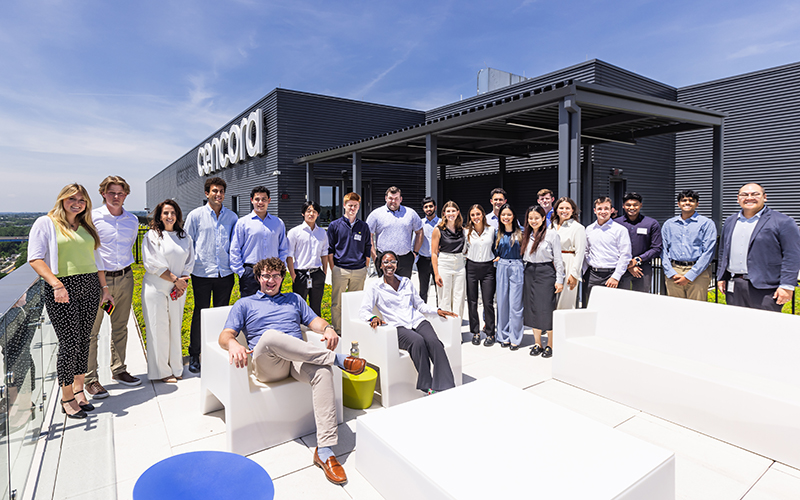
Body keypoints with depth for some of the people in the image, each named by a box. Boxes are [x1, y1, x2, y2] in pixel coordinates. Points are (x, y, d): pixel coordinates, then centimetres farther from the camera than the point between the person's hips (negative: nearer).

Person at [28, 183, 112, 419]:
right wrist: (56, 284, -23)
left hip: (89, 288, 5)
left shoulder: (87, 227, 16)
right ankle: (67, 399, 12)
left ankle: (78, 389, 24)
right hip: (62, 290, -5)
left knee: (83, 341, 10)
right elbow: (35, 258, -10)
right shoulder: (45, 223, 0)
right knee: (69, 343, -5)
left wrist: (104, 287, 18)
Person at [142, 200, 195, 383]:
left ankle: (176, 368, 21)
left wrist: (183, 281, -6)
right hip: (156, 288, -4)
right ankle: (161, 371, 11)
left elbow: (189, 263, 9)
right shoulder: (152, 236, -2)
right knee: (158, 327, 1)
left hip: (178, 289, 4)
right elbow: (152, 264, -10)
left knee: (175, 326, 9)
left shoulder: (185, 237, 10)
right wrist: (175, 280, -13)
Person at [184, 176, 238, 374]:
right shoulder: (196, 215, 2)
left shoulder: (231, 217, 7)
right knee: (200, 313, 5)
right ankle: (194, 356, 20)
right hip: (202, 274, -2)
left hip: (225, 274, 2)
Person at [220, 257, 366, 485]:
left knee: (322, 370, -33)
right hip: (267, 364, -2)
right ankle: (336, 358, -27)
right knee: (271, 336, -37)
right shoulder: (245, 304, 21)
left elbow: (313, 320, 19)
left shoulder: (294, 299, 29)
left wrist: (327, 328, -7)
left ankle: (324, 450, -35)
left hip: (299, 359, 2)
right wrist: (232, 343, -18)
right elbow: (225, 335, 9)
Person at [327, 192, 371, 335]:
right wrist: (333, 269, -2)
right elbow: (330, 250, 4)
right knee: (337, 303, 2)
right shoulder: (335, 225, 3)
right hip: (340, 269, -2)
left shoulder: (364, 226, 10)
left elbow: (367, 249, 13)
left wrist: (365, 269, 9)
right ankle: (338, 331, 13)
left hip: (359, 271, 2)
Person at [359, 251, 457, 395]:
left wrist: (437, 311, 9)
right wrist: (373, 318, -22)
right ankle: (427, 386, -27)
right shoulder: (375, 289, 10)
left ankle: (446, 388, -31)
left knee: (434, 342, -28)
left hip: (417, 321, 4)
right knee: (418, 341, -35)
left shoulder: (406, 282, 22)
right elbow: (363, 310, 1)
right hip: (398, 327, -3)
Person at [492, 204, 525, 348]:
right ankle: (504, 336, 17)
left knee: (515, 304, -2)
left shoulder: (521, 232, 2)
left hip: (517, 268, -3)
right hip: (502, 268, 3)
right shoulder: (497, 233, 10)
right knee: (502, 302, 6)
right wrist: (498, 257, 1)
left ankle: (515, 338, 8)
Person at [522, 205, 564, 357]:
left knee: (546, 309, -2)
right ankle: (537, 343, 20)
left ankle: (550, 345, 13)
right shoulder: (527, 235, 11)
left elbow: (558, 258, -6)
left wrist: (559, 280, -9)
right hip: (530, 274, 5)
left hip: (546, 273, -5)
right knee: (532, 309, 8)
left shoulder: (552, 234, -5)